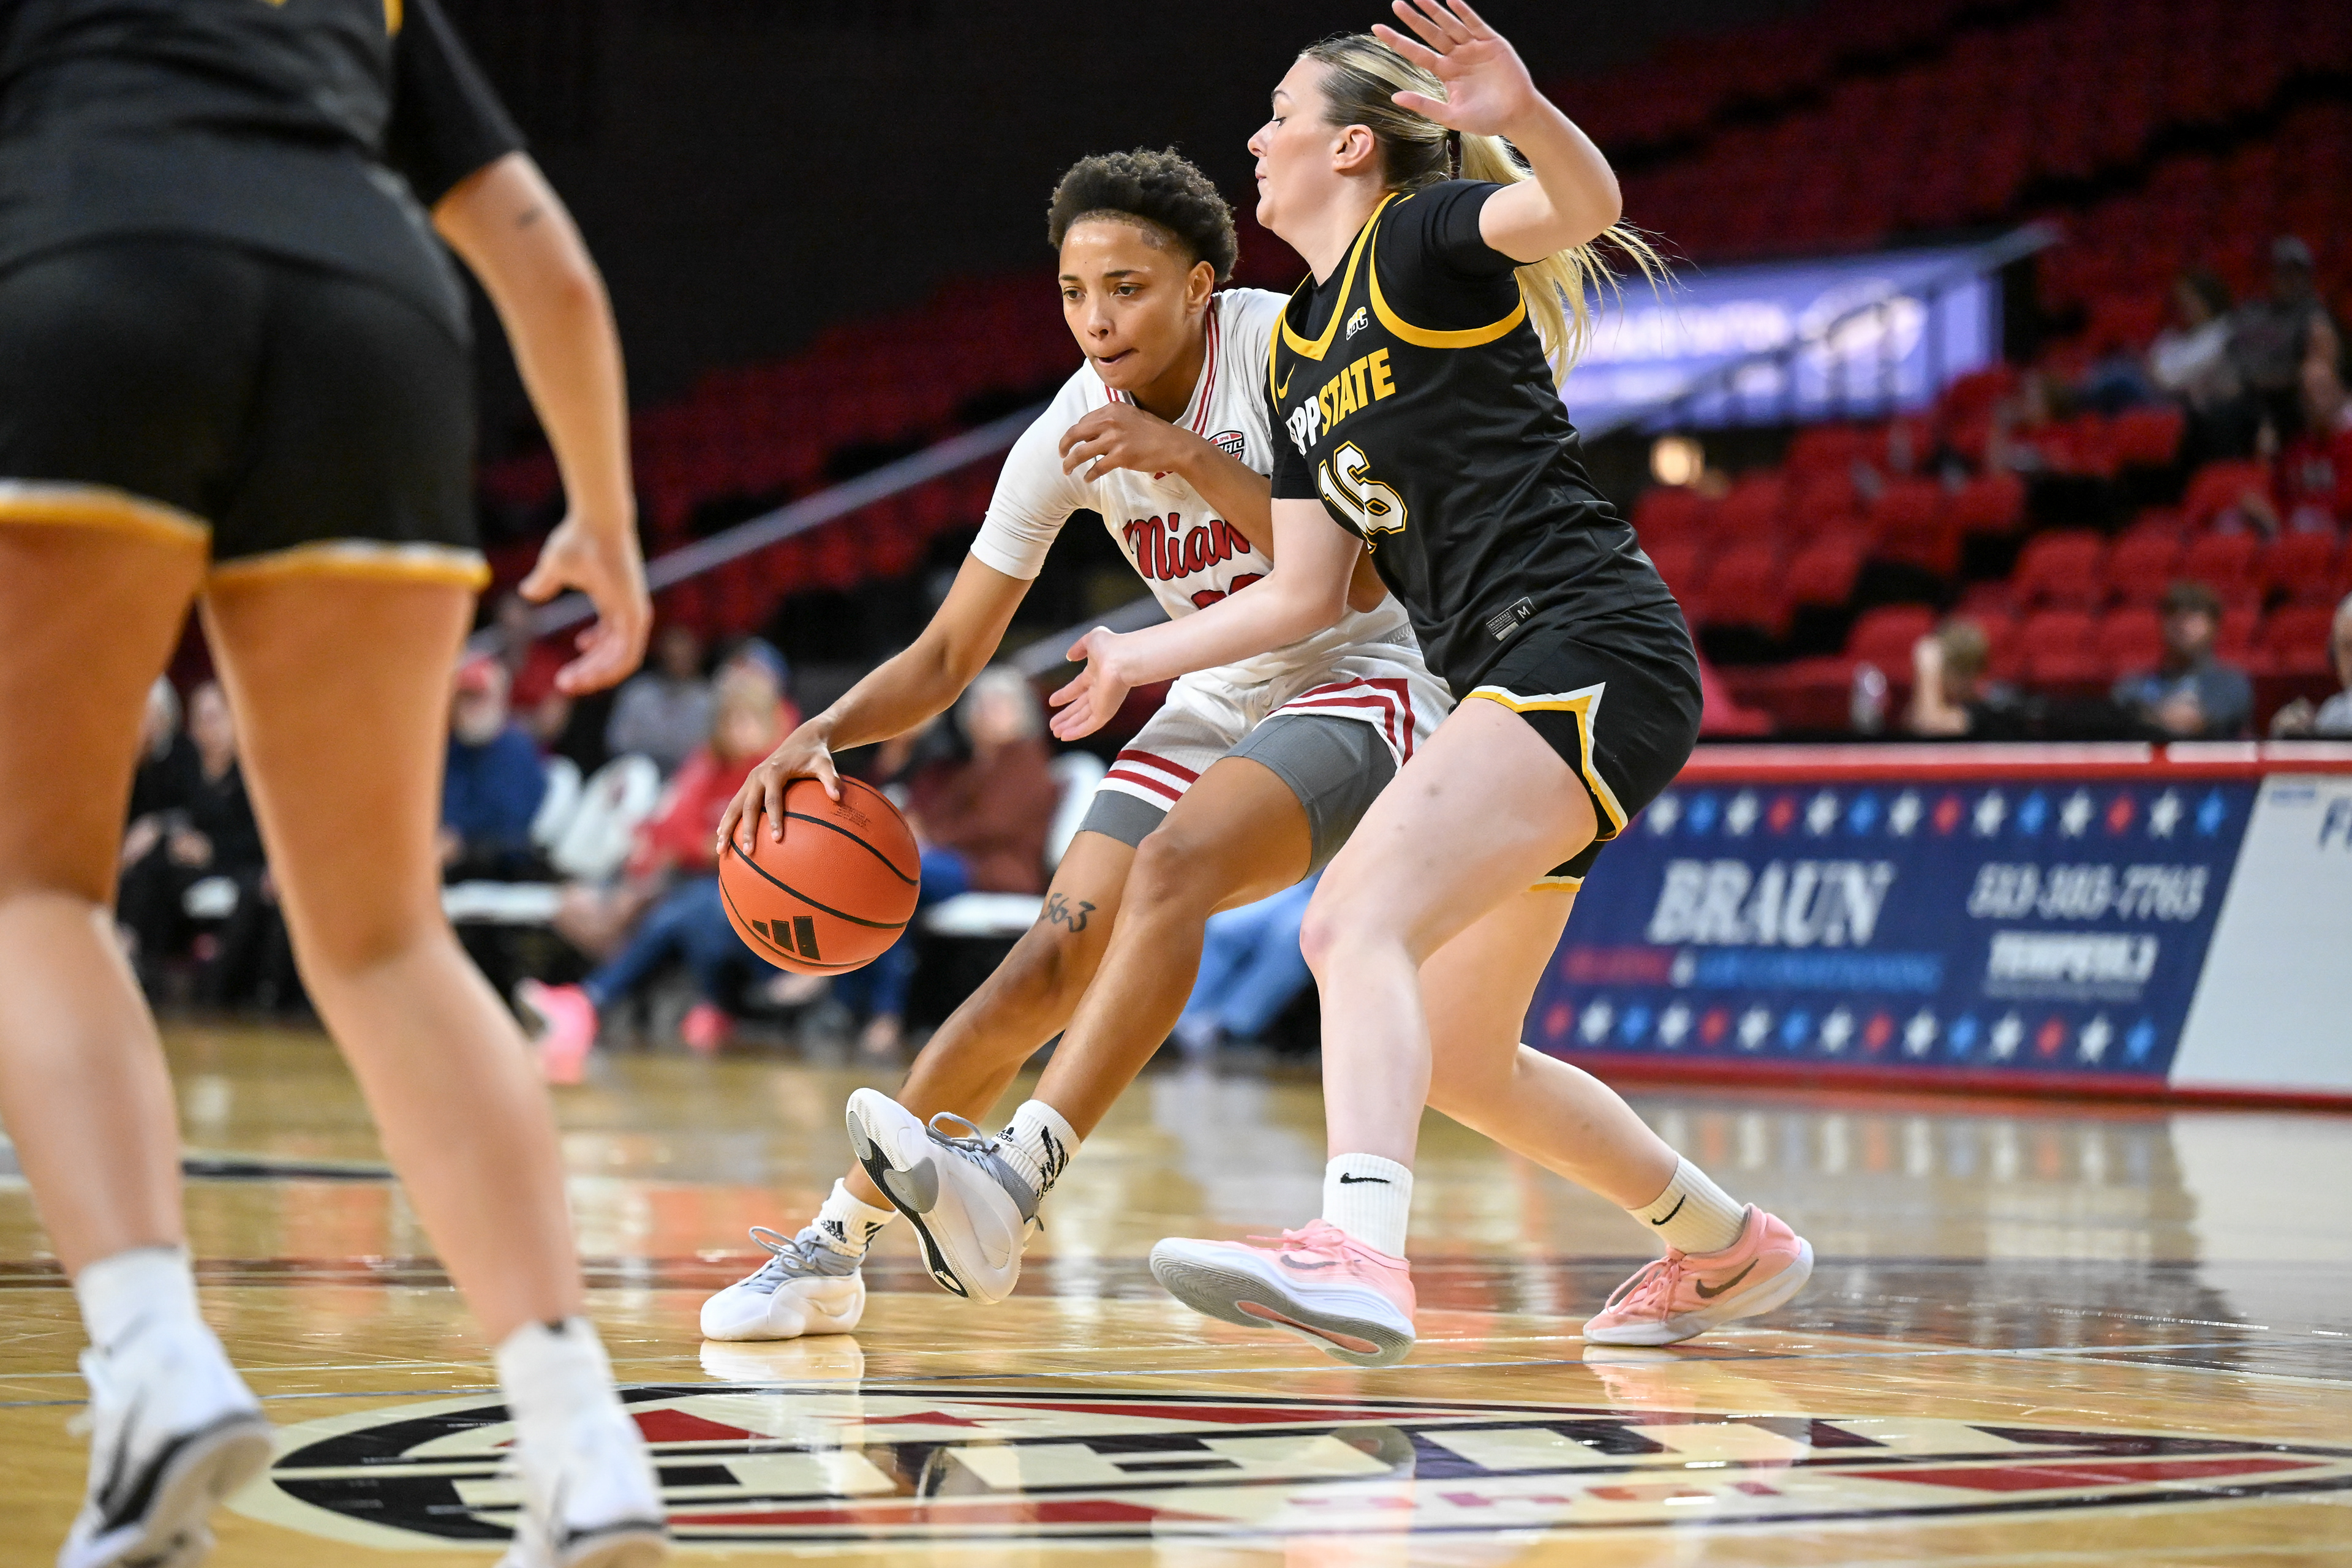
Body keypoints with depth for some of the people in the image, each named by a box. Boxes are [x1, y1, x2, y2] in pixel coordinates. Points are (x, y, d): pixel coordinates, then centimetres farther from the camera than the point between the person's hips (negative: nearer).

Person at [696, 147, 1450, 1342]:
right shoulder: (1070, 436, -6)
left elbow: (1358, 578, -24)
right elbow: (948, 656, -4)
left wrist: (1194, 459, -30)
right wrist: (825, 733, -23)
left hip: (1361, 680, -5)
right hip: (1215, 705, 5)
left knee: (1174, 862, -33)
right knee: (1047, 970, -7)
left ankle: (1015, 1179, -41)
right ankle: (829, 1250, 2)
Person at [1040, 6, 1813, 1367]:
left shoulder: (1418, 241, -1)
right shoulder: (1300, 354, 22)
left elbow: (1586, 204, -22)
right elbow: (1306, 592, 23)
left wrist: (1526, 116, -42)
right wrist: (1143, 657, 28)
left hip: (1590, 650, -10)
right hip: (1523, 688, 10)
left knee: (1358, 920, -28)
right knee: (1458, 1060, 15)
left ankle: (1359, 1255, -48)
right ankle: (1730, 1245, 31)